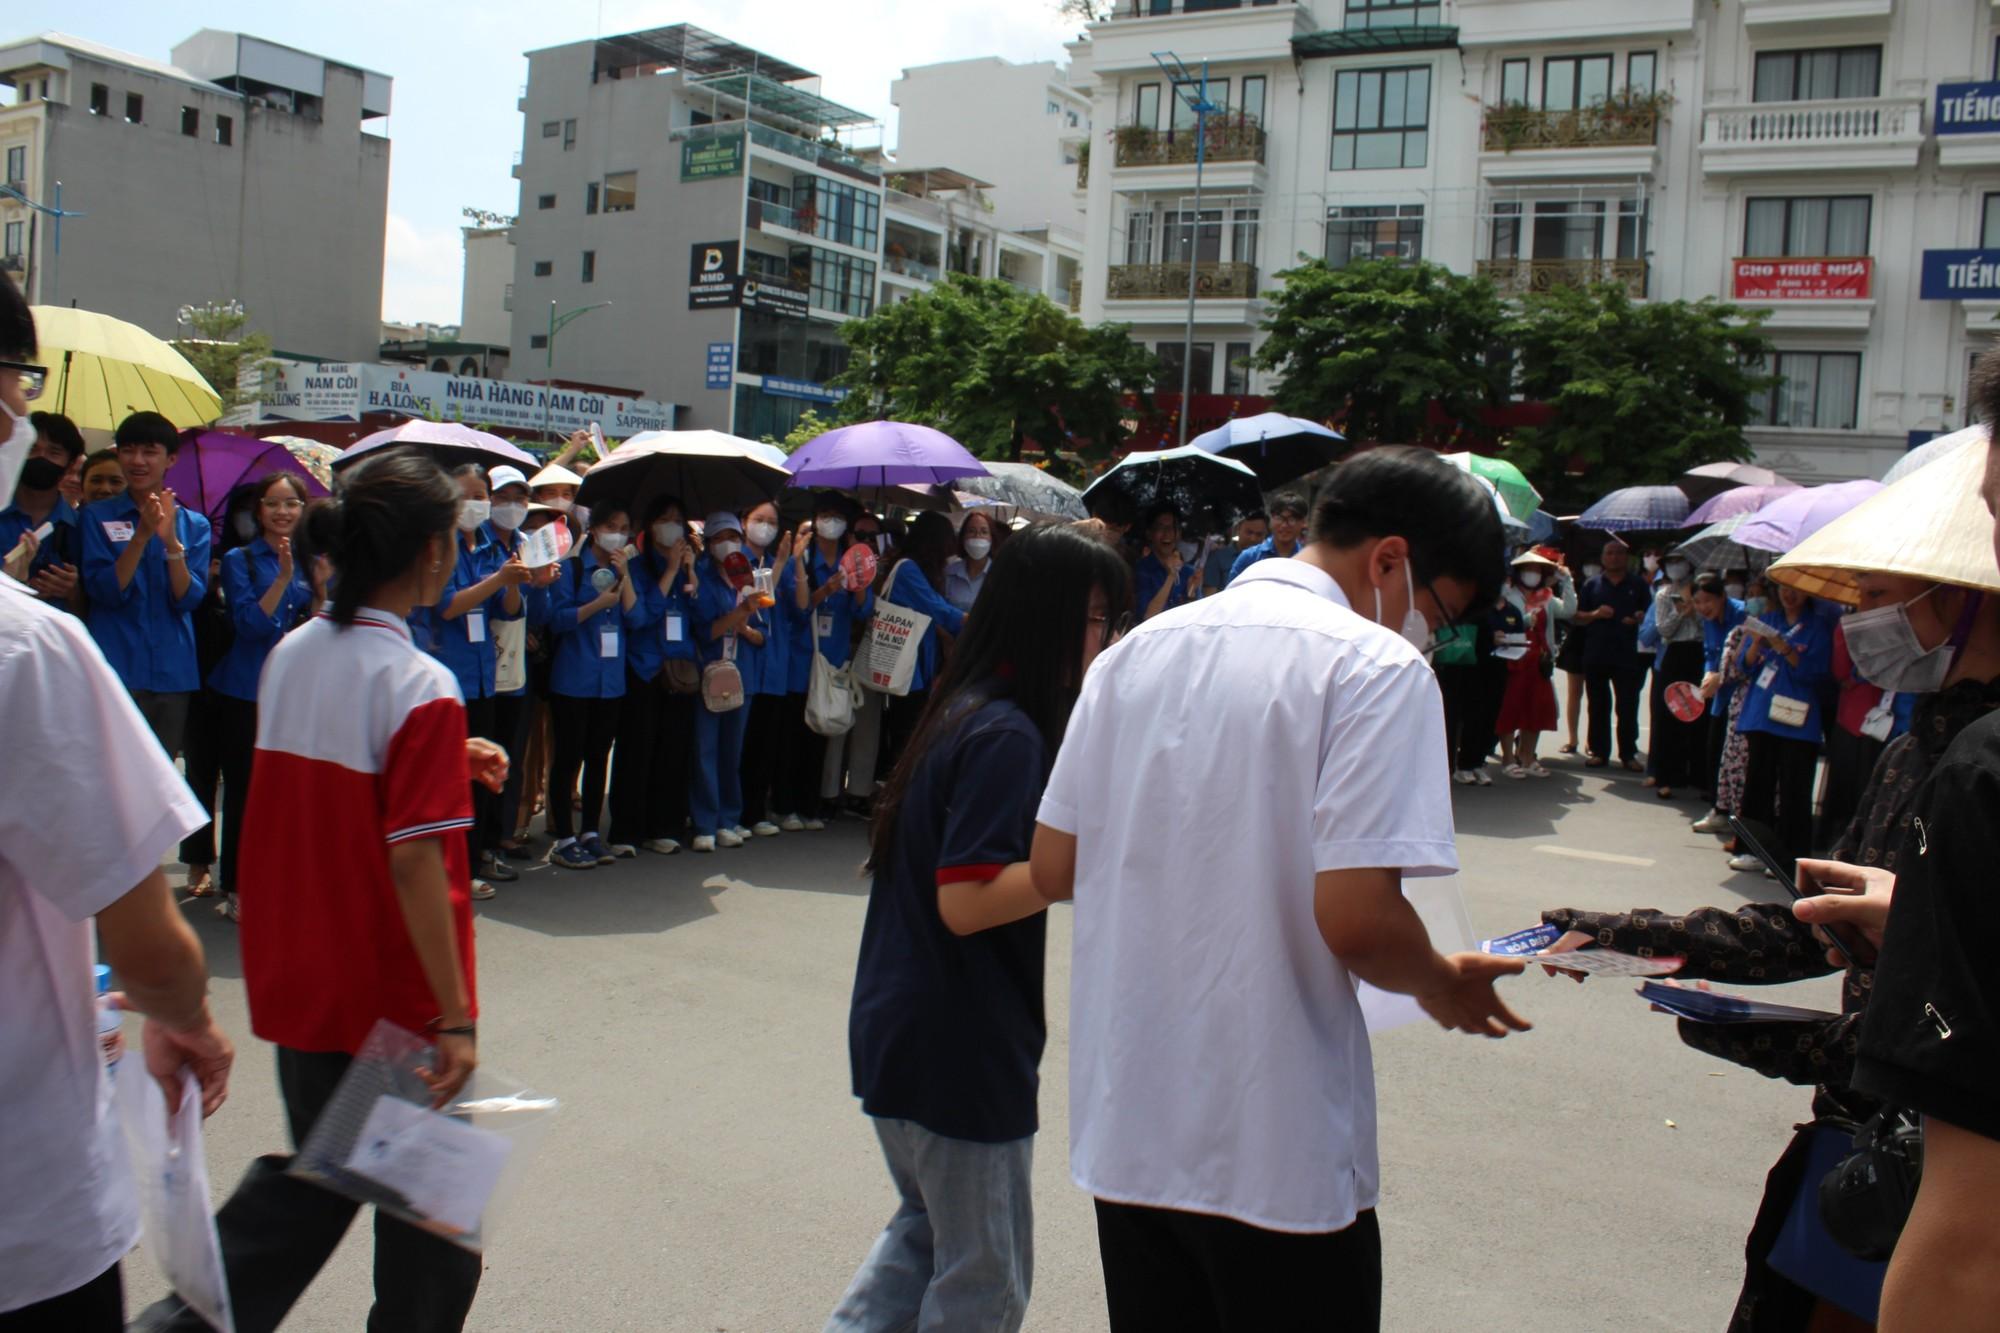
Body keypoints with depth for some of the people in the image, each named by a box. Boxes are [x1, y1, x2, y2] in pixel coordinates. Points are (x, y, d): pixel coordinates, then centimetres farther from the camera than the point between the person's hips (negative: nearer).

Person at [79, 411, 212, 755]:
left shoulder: (194, 525, 8)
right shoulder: (97, 517, 3)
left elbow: (188, 599, -3)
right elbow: (104, 591, -8)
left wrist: (171, 541, -18)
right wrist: (142, 535, -19)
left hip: (172, 673, 2)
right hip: (116, 670, -2)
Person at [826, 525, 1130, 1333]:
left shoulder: (959, 711, 8)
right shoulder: (1009, 735, -21)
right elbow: (966, 901, -25)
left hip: (899, 1030, 9)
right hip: (960, 1052, -9)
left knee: (927, 1227, 27)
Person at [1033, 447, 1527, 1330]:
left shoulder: (1137, 652, 6)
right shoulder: (1376, 666, -13)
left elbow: (1053, 871, 8)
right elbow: (1356, 919, -21)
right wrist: (1444, 990, -1)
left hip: (1124, 1132, 6)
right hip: (1277, 1158, -6)